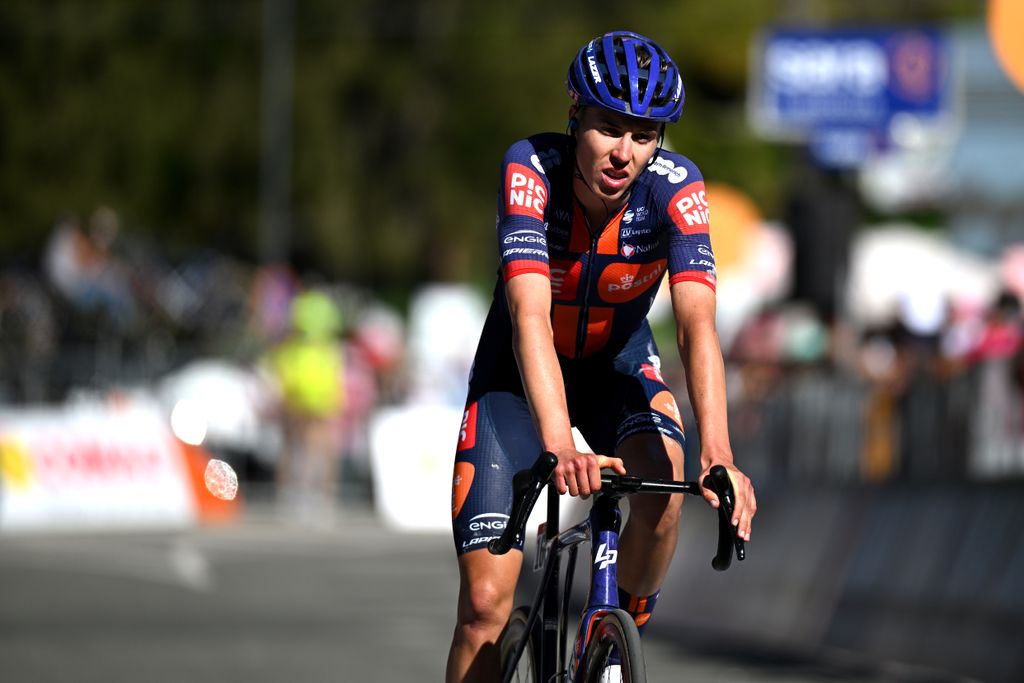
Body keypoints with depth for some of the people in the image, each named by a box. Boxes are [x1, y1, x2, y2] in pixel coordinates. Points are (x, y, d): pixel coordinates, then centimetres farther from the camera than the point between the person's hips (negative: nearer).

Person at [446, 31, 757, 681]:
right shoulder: (531, 168, -30)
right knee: (486, 602, -12)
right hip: (520, 371, -1)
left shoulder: (675, 186, -25)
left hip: (617, 362, 1)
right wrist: (561, 447, -55)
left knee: (663, 478, -31)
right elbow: (530, 316, -41)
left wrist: (718, 456, -51)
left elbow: (697, 323, -36)